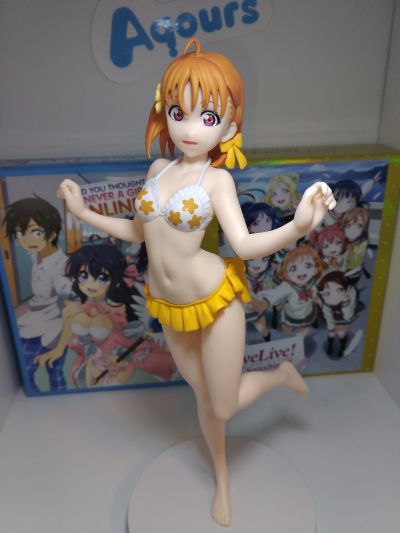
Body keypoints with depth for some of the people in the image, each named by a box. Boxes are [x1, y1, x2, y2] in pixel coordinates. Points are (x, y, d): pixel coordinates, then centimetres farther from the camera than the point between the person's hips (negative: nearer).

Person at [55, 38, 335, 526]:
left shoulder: (218, 179, -12)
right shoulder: (158, 169, 1)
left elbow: (244, 244, -19)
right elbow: (138, 232, 11)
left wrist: (298, 225, -35)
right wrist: (83, 212, 15)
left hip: (215, 301, -4)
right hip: (168, 307, 5)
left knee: (225, 408, 8)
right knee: (204, 397, 21)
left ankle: (282, 374, 38)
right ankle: (222, 481, 46)